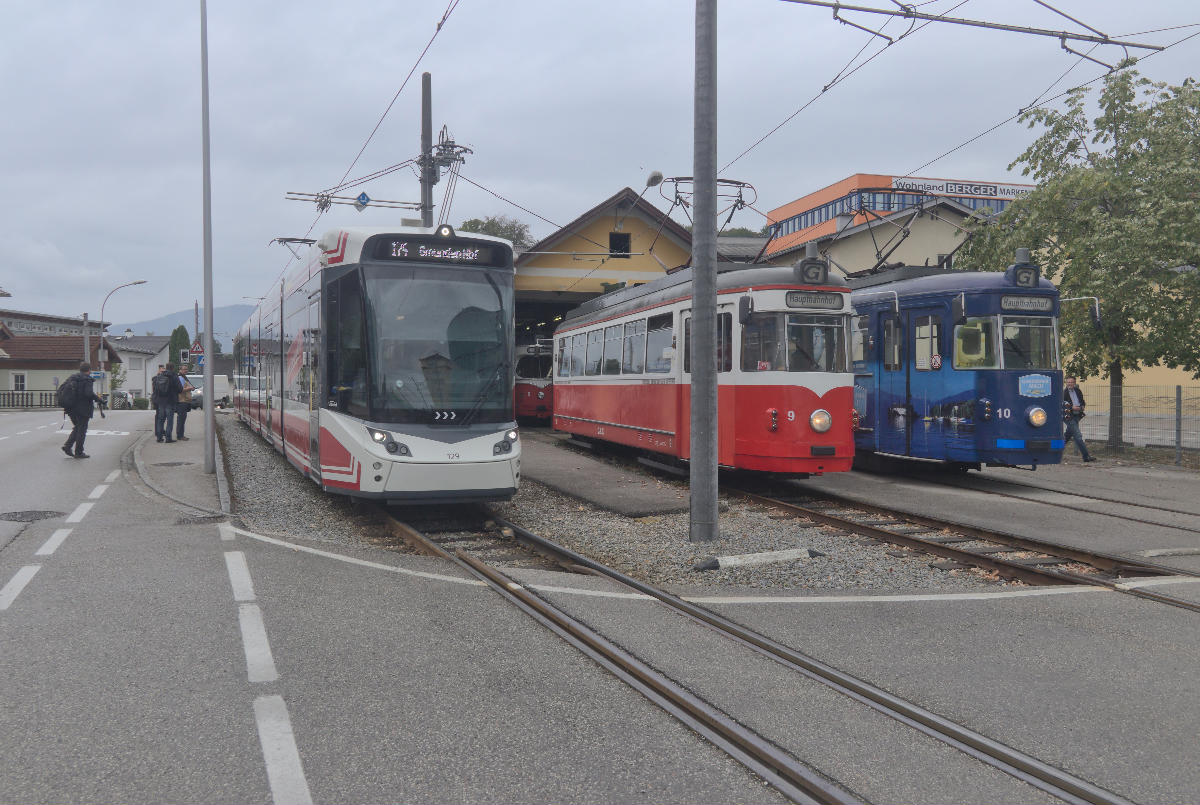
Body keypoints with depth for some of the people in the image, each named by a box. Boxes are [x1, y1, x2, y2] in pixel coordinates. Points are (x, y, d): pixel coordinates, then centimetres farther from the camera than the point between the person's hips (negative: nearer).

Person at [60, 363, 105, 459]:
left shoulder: (72, 378, 10)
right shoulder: (87, 380, -12)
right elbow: (89, 393, -24)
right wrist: (98, 399, -11)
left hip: (71, 408, 7)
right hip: (82, 409, -7)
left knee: (77, 428, 21)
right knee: (82, 430, 2)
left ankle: (67, 446, 8)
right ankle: (78, 452, 5)